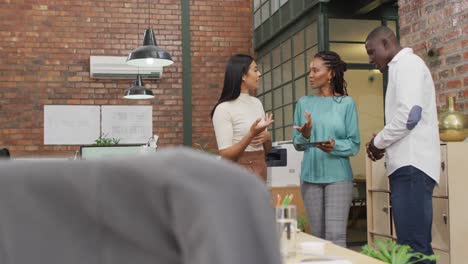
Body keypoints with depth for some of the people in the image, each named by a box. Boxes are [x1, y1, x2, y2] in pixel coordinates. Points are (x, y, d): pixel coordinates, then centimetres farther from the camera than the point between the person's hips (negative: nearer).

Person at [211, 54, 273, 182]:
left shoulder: (257, 103, 9)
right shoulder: (224, 108, -13)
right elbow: (226, 155, -17)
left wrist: (267, 137, -6)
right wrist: (251, 134, -27)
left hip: (260, 172, 7)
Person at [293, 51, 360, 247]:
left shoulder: (346, 103, -2)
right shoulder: (304, 103, 6)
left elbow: (354, 145, -3)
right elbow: (297, 144, 7)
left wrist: (334, 146, -22)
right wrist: (305, 136, -15)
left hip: (338, 176, -3)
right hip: (310, 176, 3)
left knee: (336, 236, -7)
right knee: (318, 236, 10)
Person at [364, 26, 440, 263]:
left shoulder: (407, 63, -4)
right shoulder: (402, 67, 25)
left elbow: (408, 114, -17)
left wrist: (378, 141, -4)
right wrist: (384, 144, 11)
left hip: (411, 165, -10)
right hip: (407, 164, 10)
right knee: (418, 243, 9)